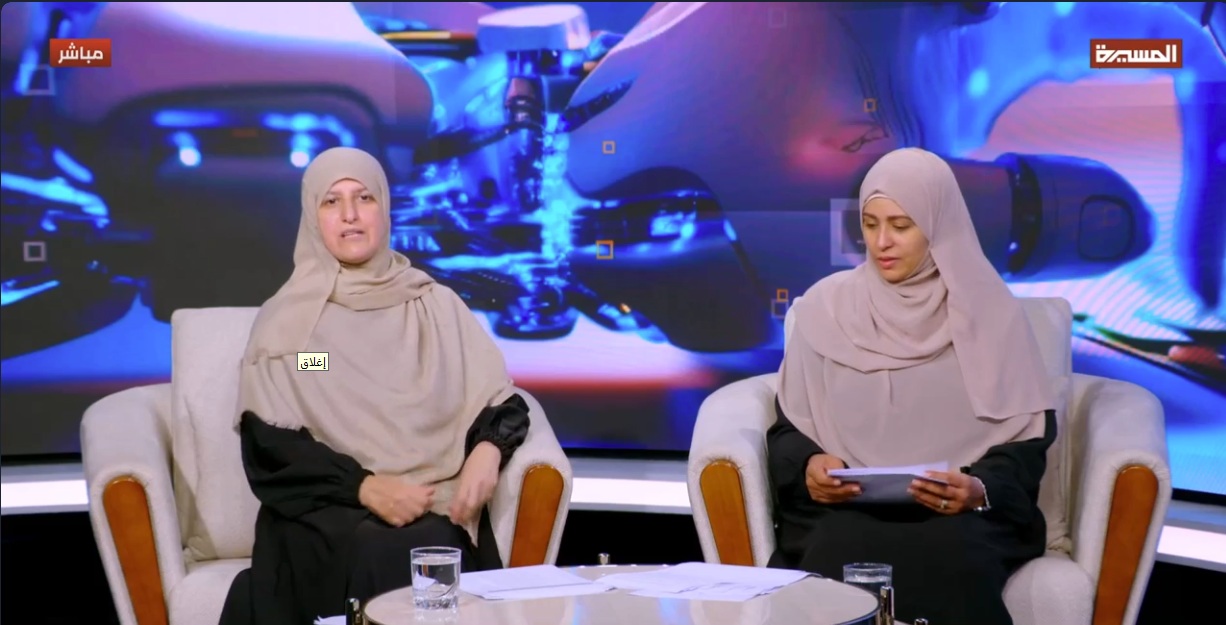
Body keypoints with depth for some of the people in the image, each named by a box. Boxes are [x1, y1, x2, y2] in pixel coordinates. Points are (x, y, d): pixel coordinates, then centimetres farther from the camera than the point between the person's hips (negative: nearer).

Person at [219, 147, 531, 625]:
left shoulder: (437, 306, 14)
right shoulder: (285, 321, 9)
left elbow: (504, 401, 11)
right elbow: (269, 446, -1)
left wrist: (487, 450, -13)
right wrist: (364, 485, -16)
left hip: (432, 509, 1)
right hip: (325, 507, -1)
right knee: (375, 561, -34)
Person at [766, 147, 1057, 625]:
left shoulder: (991, 312, 4)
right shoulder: (826, 305, 8)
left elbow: (1028, 439, 3)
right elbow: (787, 429, 11)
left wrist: (980, 490, -18)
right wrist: (809, 466, -12)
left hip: (963, 516, 0)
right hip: (845, 509, 1)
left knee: (951, 562, -36)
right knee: (843, 557, -35)